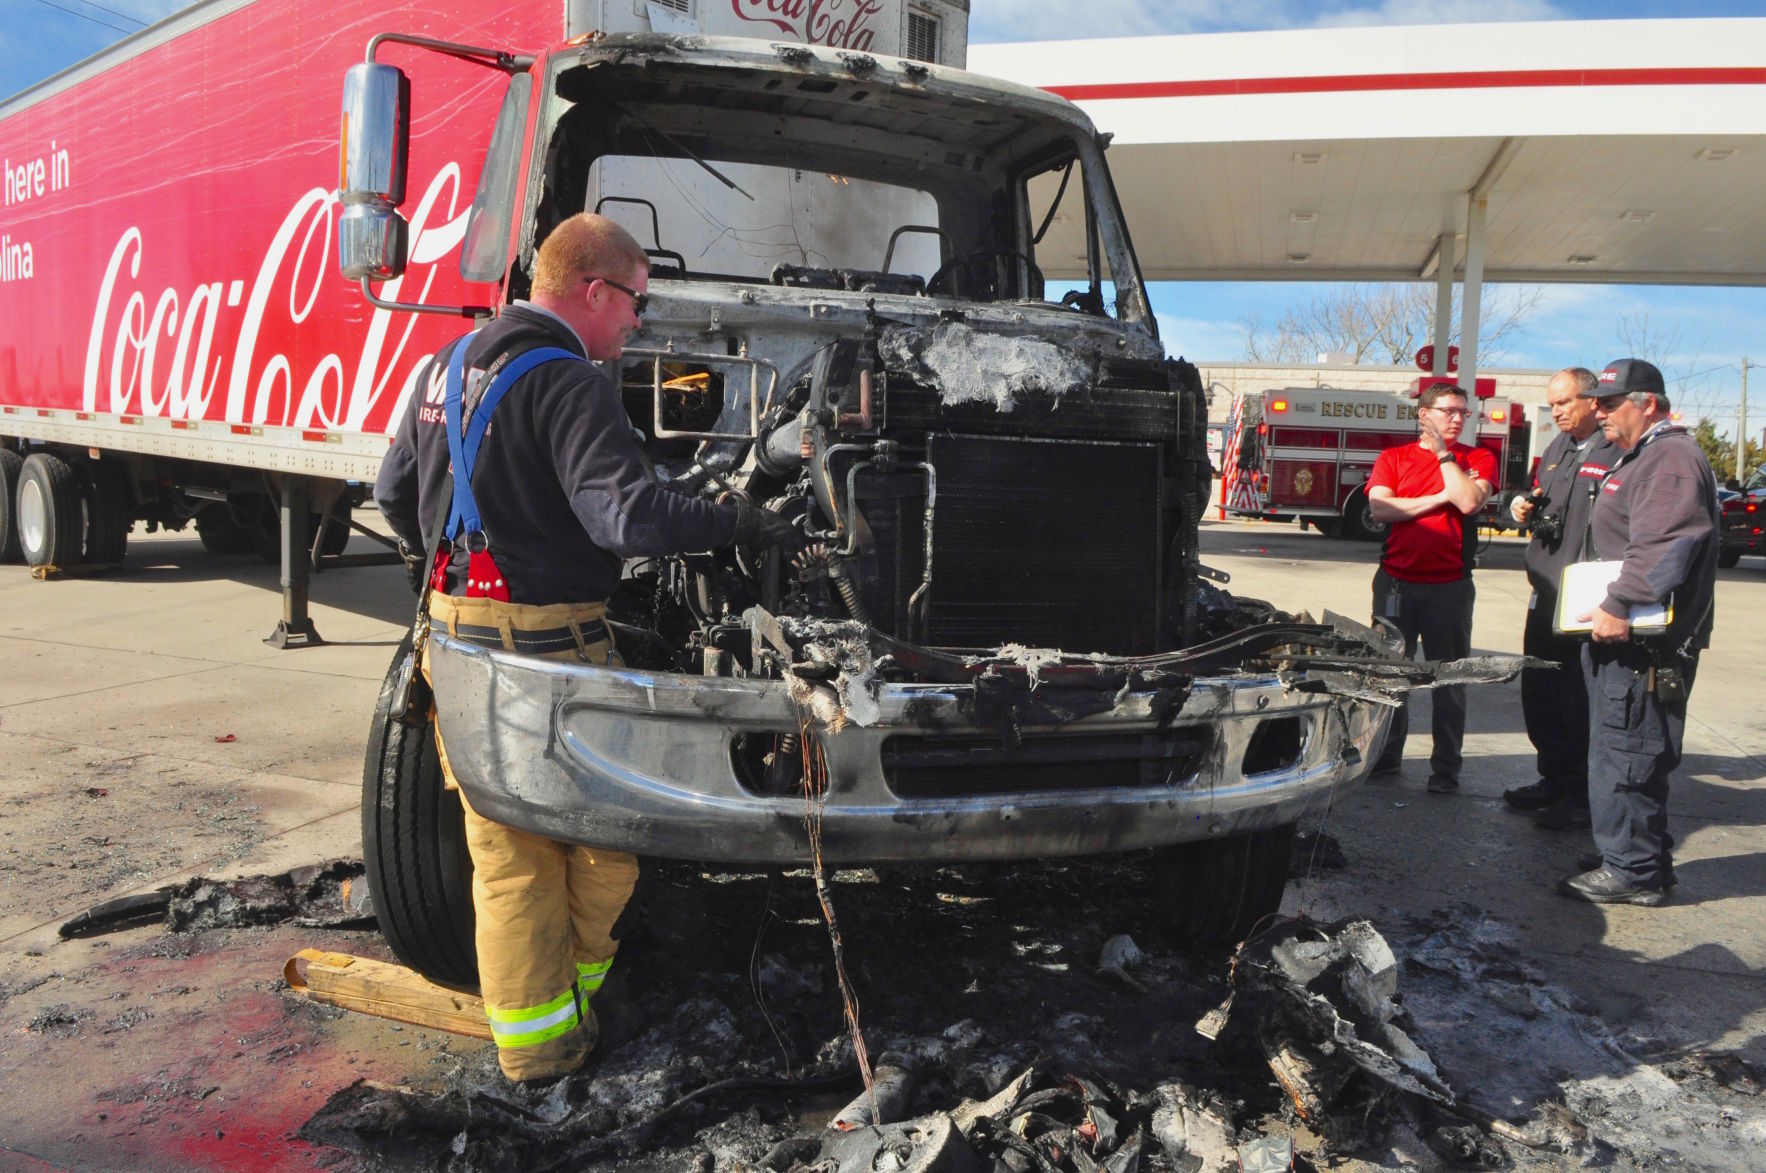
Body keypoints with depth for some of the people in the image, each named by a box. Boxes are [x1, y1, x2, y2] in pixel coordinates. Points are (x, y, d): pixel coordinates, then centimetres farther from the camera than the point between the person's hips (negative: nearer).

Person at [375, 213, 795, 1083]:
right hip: (546, 644, -8)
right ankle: (556, 1033, 25)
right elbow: (628, 515, -26)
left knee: (505, 850, 14)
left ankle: (526, 1040, 24)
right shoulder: (569, 383, -15)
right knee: (602, 832, 10)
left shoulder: (450, 364, 13)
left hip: (457, 631, 9)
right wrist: (739, 523, -14)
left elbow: (395, 494, 21)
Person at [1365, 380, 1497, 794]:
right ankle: (1386, 754, 25)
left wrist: (1443, 452, -7)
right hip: (1397, 581, 1)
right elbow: (1380, 507, -8)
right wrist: (1441, 497, -10)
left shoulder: (1478, 460, 6)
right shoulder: (1393, 458, 7)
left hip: (1449, 585, -1)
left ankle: (1446, 767, 13)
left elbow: (1469, 501, -14)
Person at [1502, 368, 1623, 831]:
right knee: (1539, 693, 16)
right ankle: (1554, 780, 31)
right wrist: (1524, 508, 6)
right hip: (1546, 594, 9)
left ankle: (1583, 800, 10)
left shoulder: (1620, 451, -13)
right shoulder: (1557, 449, 15)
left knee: (1581, 703, -1)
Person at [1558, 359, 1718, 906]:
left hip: (1645, 645, -11)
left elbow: (1664, 545, -27)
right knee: (1623, 755, 16)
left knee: (1626, 757, -6)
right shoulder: (1640, 458, 21)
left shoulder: (1672, 457, -15)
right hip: (1626, 639, 11)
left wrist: (1618, 605, -28)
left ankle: (1632, 871, 2)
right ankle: (1640, 860, 26)